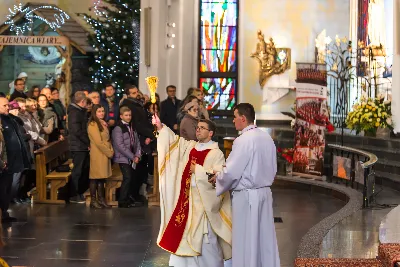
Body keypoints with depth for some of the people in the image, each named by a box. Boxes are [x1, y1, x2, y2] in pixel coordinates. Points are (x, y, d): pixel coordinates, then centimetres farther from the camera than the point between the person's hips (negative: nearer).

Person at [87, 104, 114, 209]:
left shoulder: (104, 124, 15)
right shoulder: (93, 125, -13)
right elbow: (98, 142, -17)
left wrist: (111, 151, 2)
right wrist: (109, 153, -12)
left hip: (105, 154, 8)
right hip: (97, 155, -8)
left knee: (101, 177, 10)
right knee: (95, 178, -3)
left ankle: (101, 199, 14)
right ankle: (93, 201, 2)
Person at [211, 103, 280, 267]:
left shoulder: (243, 140, -18)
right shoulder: (267, 138, 6)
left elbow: (231, 172, -17)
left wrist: (217, 178, 1)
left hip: (246, 195, -8)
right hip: (264, 192, 8)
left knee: (246, 241, 2)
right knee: (264, 237, 13)